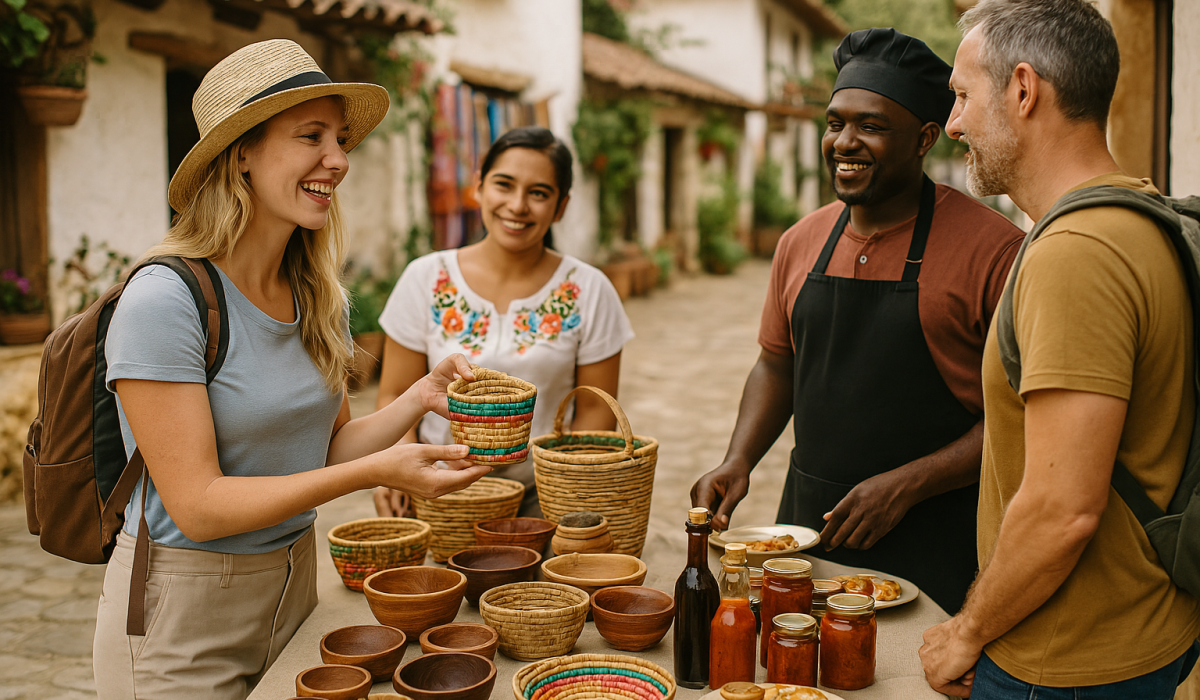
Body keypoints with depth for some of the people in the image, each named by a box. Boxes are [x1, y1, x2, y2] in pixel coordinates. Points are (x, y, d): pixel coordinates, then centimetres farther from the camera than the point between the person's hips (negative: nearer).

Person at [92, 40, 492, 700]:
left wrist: (419, 398, -13)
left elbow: (327, 451, 4)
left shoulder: (320, 298, 1)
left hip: (292, 588, 7)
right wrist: (378, 470, -29)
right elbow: (197, 506, -23)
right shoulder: (164, 300, -21)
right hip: (181, 615, -6)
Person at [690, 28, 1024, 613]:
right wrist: (738, 461, 1)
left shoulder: (993, 250, -12)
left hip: (933, 544, -4)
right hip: (806, 525, 5)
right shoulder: (802, 242, 6)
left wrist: (904, 486, -18)